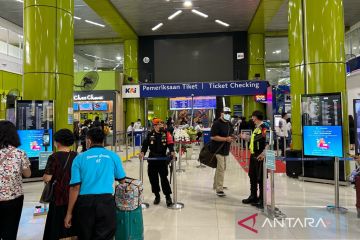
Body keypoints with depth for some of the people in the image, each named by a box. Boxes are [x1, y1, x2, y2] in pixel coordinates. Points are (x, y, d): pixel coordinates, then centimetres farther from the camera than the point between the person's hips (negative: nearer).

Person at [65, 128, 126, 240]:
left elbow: (75, 187, -4)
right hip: (106, 201, 0)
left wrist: (69, 213, 4)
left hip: (85, 203, 1)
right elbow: (122, 181, 14)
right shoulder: (113, 156, 3)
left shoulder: (80, 158, 1)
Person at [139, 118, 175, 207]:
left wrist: (172, 151, -28)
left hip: (163, 159, -3)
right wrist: (142, 152, -18)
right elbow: (145, 144, -1)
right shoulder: (150, 134, 4)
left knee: (164, 178, -2)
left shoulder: (166, 133, -2)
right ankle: (157, 195, 27)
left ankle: (168, 197, 11)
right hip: (152, 159, 3)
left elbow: (170, 143, -10)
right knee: (153, 178, 9)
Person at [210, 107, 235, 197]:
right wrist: (226, 139, -23)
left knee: (221, 168, 18)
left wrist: (232, 138, 3)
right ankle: (219, 189, -3)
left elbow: (231, 134, 27)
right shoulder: (217, 124, -14)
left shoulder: (229, 124, 13)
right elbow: (213, 137, -21)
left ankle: (216, 185, 34)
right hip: (218, 149, -9)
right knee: (221, 169, -10)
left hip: (226, 149, 9)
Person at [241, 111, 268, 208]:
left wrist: (263, 154, -25)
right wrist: (246, 137, 19)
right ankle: (253, 197, 32)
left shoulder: (264, 128, -17)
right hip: (253, 156, 10)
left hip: (260, 157, -10)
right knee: (252, 177, 18)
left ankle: (262, 200, 13)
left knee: (260, 179, 1)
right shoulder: (256, 128, 12)